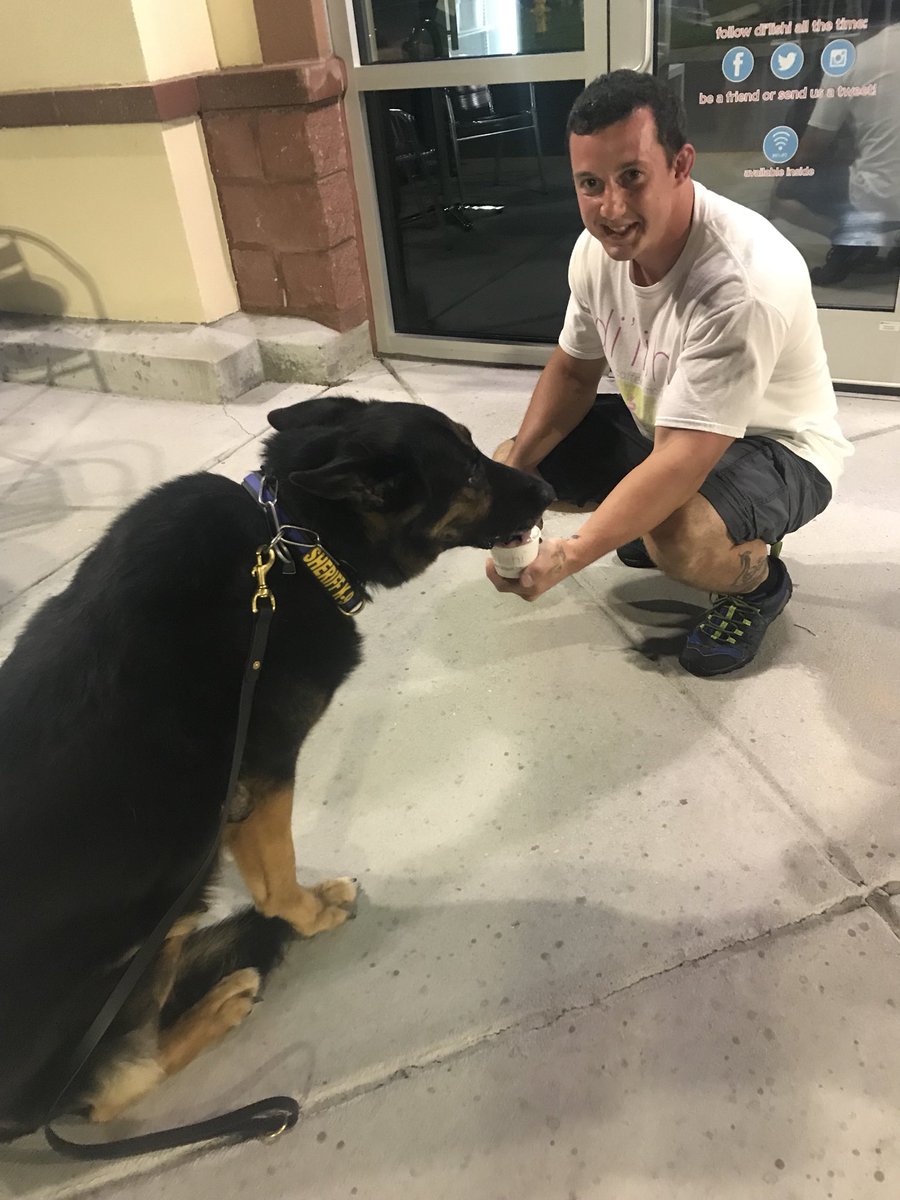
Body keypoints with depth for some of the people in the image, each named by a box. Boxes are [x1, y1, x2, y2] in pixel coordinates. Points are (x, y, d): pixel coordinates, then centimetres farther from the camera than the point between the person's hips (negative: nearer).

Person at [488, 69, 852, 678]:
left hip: (775, 447, -7)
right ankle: (646, 518, 16)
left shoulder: (742, 280, -36)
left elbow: (681, 464, -39)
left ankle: (760, 578, -1)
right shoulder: (599, 246, -13)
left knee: (678, 538, -38)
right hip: (658, 422, 7)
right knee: (514, 460, -4)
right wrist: (515, 465, -14)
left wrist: (568, 555, -48)